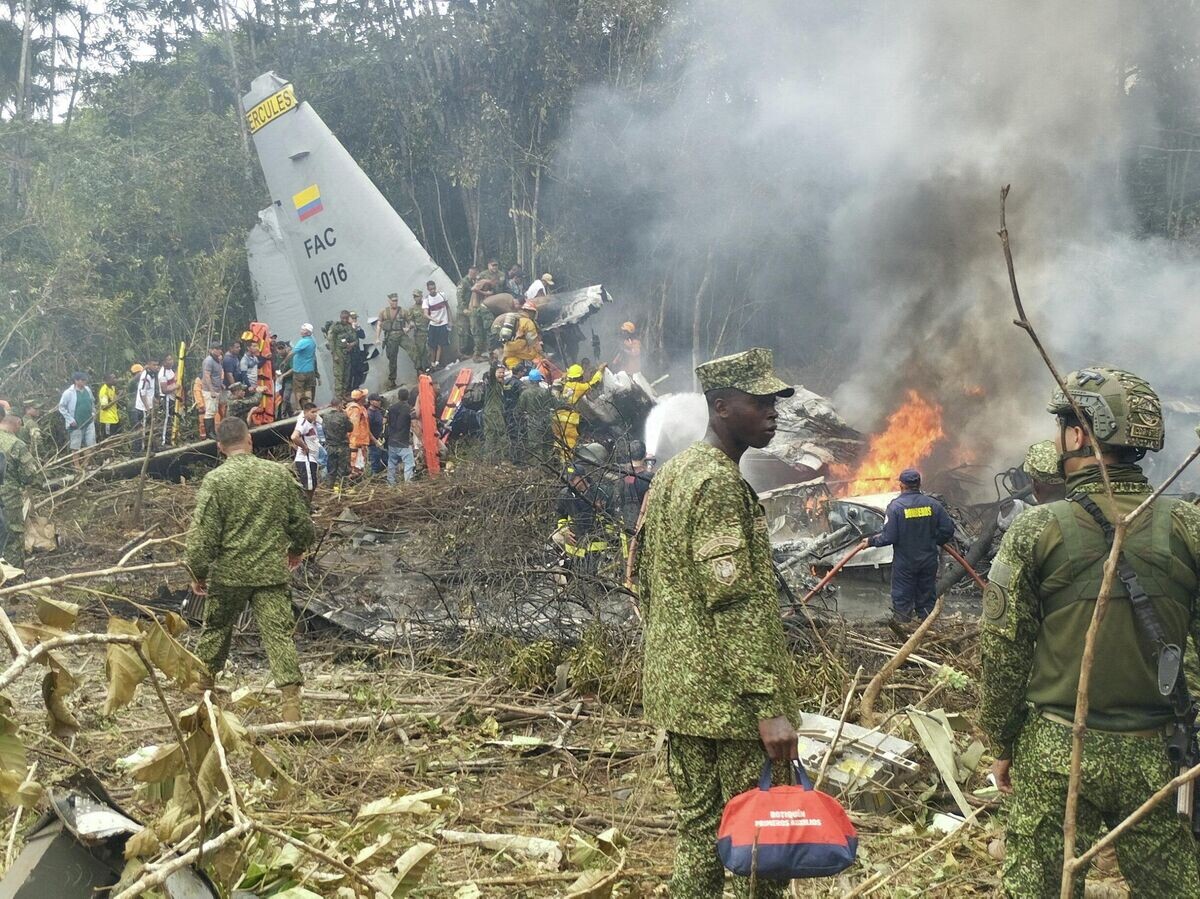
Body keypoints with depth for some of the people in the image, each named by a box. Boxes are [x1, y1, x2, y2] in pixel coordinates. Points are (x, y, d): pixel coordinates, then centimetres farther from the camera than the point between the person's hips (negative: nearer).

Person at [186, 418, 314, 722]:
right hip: (272, 572, 1)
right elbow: (302, 522, 8)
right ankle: (292, 703, -8)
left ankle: (203, 682, 38)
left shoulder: (215, 480, -9)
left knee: (216, 628, 20)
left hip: (228, 574, -1)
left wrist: (197, 572, 2)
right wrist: (297, 549, 27)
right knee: (279, 634, -2)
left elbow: (203, 534, -11)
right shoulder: (279, 474, 0)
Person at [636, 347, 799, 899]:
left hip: (676, 691, 9)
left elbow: (644, 580, 19)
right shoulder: (721, 483, -15)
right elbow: (735, 603, -22)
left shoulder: (668, 475, 14)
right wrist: (769, 706, -23)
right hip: (732, 698, -9)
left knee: (698, 828, 15)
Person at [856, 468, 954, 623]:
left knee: (902, 600, 7)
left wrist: (870, 541, -2)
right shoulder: (932, 504, -4)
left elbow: (889, 537, -19)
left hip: (904, 564, -4)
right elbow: (948, 529, -2)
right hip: (929, 562, 4)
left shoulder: (896, 506, -16)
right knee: (926, 599, 15)